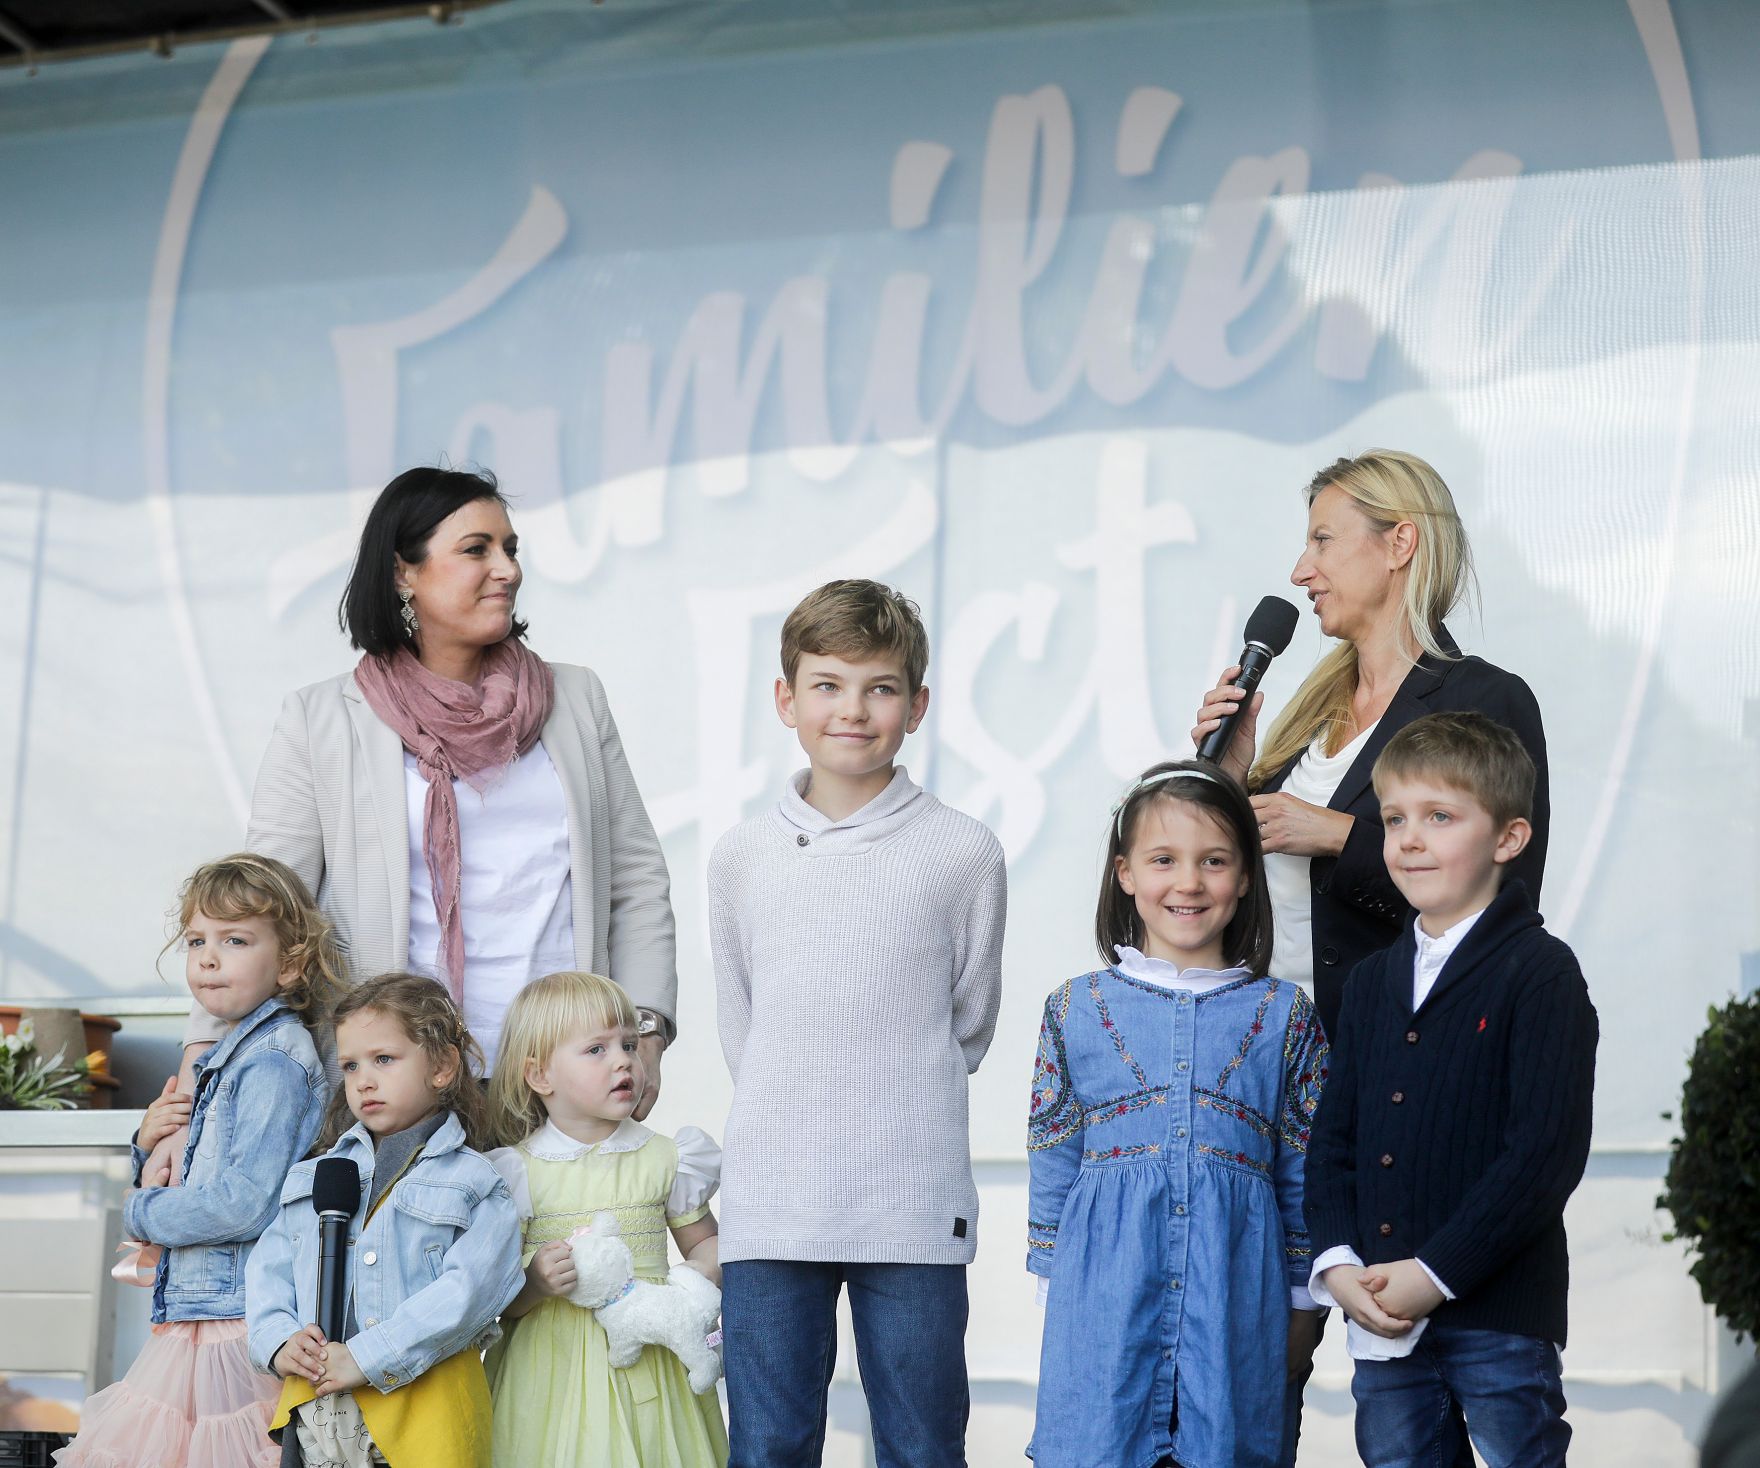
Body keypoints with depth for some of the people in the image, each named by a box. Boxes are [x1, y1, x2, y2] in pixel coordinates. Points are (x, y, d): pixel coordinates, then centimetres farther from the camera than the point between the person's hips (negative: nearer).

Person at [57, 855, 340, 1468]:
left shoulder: (272, 1061, -14)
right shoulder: (222, 1058, 16)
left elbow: (244, 1203, -23)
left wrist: (142, 1212, -9)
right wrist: (149, 1145, 4)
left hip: (237, 1320, -9)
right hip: (189, 1316, 9)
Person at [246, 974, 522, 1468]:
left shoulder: (475, 1184, 0)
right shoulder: (314, 1177, 17)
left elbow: (468, 1290, -12)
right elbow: (268, 1269, 14)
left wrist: (366, 1359, -18)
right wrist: (278, 1341, -6)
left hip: (421, 1405, -4)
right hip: (310, 1405, 4)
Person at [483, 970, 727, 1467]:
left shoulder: (663, 1159, 4)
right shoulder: (517, 1171, -3)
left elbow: (706, 1244, 15)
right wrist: (534, 1283, -21)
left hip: (649, 1364, 2)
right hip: (553, 1368, -2)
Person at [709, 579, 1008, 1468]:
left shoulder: (963, 854, 0)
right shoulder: (741, 857, 6)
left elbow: (969, 1024, 10)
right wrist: (799, 1113, 11)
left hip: (914, 1207, -1)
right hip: (769, 1207, 2)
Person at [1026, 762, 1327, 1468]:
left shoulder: (1284, 1015, 5)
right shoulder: (1076, 1008, 5)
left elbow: (1306, 1172, 9)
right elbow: (1053, 1164, 9)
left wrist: (1302, 1304, 9)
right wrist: (1054, 1288, 8)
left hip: (1234, 1294, 0)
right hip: (1106, 1299, 0)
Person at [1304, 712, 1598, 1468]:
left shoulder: (1541, 972, -7)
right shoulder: (1372, 980, 13)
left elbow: (1548, 1149, -15)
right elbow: (1334, 1135, 12)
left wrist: (1436, 1273, -18)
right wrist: (1337, 1262, -5)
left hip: (1499, 1317, -6)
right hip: (1381, 1316, 6)